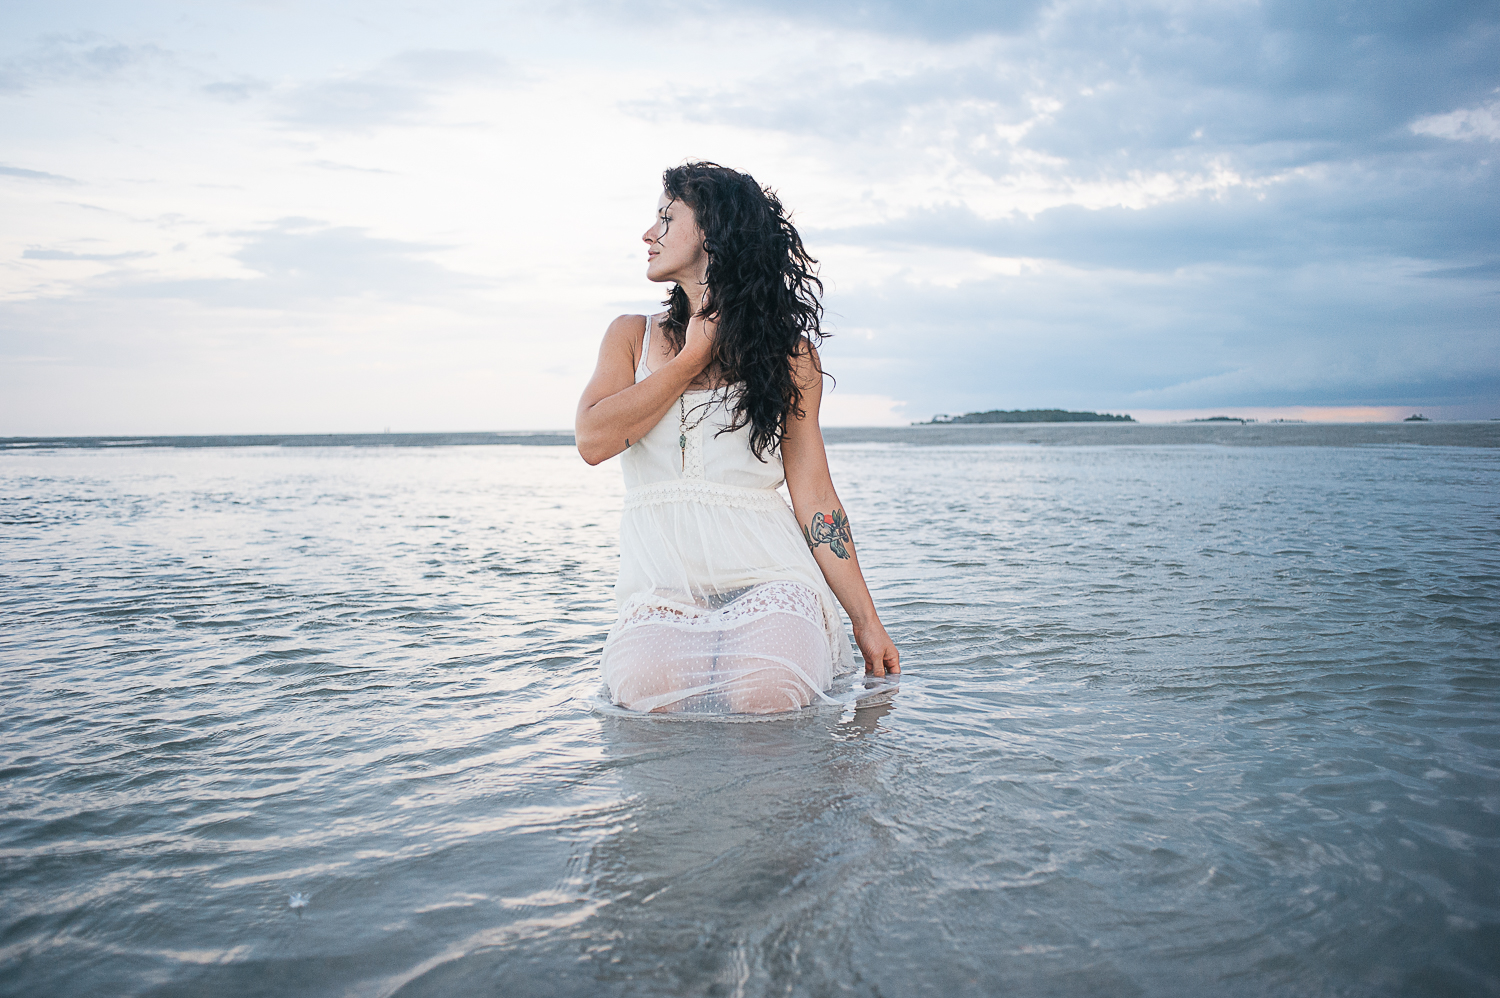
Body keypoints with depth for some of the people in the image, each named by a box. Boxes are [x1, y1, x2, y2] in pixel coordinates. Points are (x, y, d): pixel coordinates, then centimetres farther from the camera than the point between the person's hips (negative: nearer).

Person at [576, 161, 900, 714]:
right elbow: (594, 440, -3)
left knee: (769, 692, -32)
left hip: (766, 572, -1)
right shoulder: (633, 335, 15)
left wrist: (866, 622, -1)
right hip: (661, 583, 1)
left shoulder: (787, 350, 9)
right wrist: (693, 357, -1)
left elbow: (813, 494, 5)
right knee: (648, 686, -32)